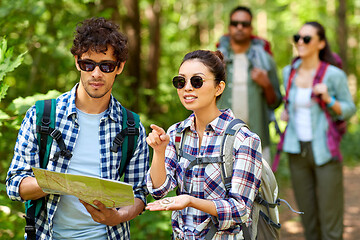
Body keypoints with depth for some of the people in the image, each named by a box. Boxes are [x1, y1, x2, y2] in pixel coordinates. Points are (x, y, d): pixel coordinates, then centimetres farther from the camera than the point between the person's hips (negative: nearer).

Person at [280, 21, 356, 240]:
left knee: (330, 217, 0)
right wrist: (286, 111, 4)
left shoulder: (335, 75, -10)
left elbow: (349, 110, -1)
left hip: (325, 152, -4)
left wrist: (328, 99, -19)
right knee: (308, 218, 12)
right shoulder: (289, 72, 5)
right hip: (298, 151, 5)